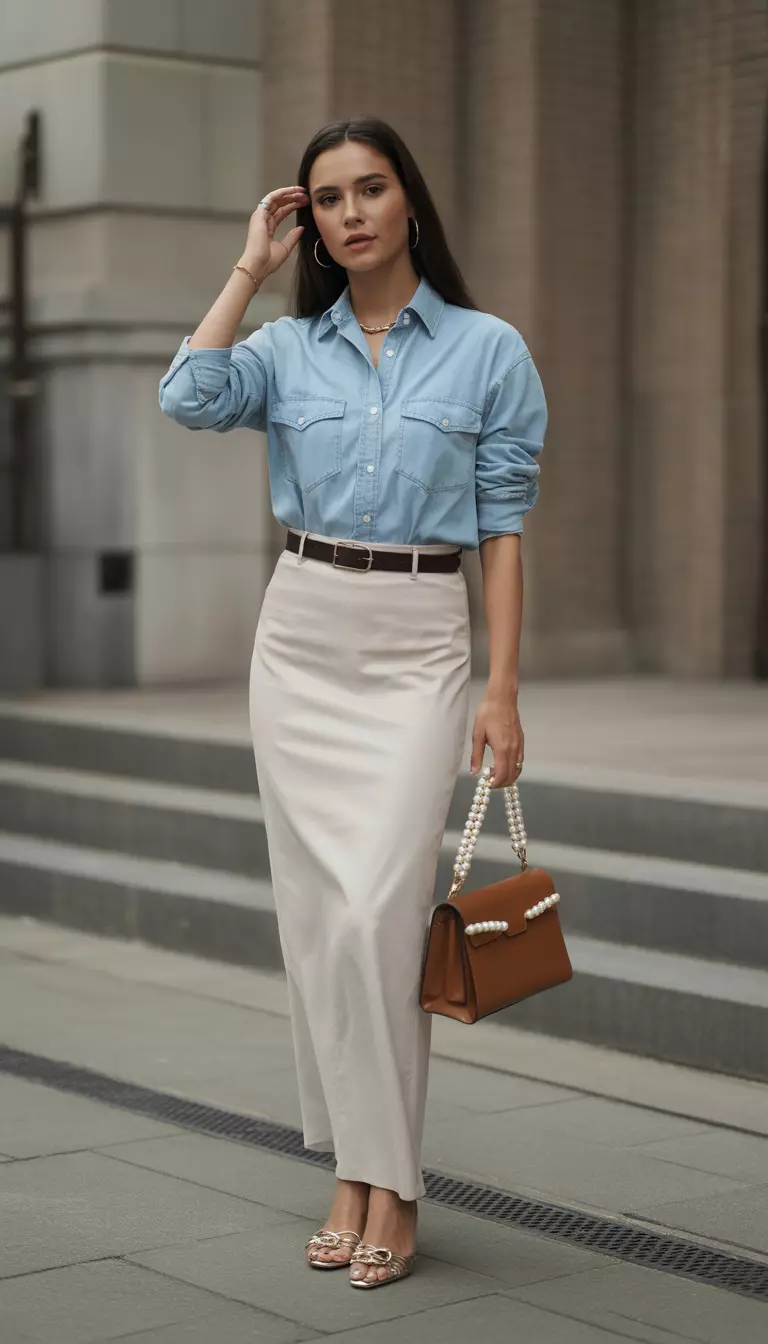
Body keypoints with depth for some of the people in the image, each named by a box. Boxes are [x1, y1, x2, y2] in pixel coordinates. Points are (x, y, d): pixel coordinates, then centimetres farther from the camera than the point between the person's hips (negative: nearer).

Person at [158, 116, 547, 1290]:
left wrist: (503, 690, -5)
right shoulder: (287, 350, 7)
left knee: (375, 912, -13)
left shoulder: (488, 350, 1)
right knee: (315, 915, 4)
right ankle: (352, 1174, 15)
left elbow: (503, 531, 1)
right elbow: (188, 400, -14)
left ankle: (392, 1187, -1)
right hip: (300, 633, 3)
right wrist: (252, 267, -3)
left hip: (418, 645, -3)